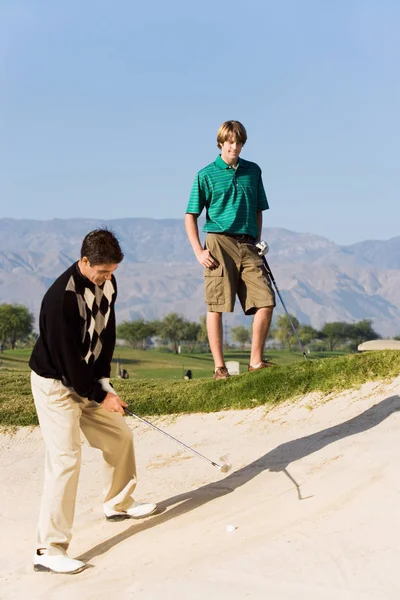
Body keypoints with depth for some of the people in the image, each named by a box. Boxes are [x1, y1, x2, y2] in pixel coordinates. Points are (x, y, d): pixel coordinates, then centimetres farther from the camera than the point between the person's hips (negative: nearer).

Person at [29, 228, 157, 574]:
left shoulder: (107, 283, -4)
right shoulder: (61, 297, -30)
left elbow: (106, 334, 3)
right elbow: (66, 357, -25)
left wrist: (103, 382, -6)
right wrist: (99, 396, -17)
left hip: (88, 379, 8)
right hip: (55, 383, -8)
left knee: (120, 436, 15)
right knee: (66, 458, -15)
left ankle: (119, 504, 38)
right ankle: (49, 549, -11)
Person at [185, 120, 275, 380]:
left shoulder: (253, 171, 13)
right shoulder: (206, 175, 3)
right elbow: (191, 216, 4)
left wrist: (257, 244, 12)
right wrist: (199, 251, -5)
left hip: (247, 245, 3)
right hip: (220, 243, -3)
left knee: (266, 301, -6)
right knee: (216, 307, -3)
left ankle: (256, 361, 5)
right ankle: (219, 367, 3)